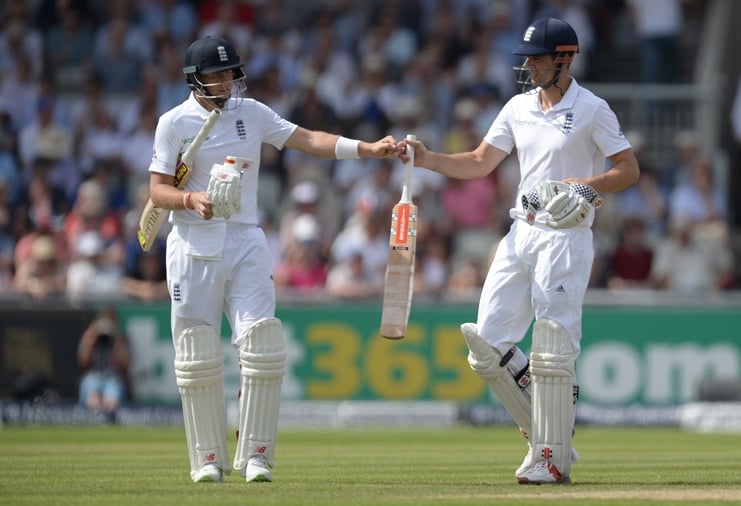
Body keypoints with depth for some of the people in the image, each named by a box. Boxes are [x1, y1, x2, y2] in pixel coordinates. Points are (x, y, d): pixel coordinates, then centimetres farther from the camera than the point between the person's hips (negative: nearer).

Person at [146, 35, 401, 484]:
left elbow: (307, 140, 1)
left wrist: (369, 148, -11)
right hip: (194, 247, -2)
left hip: (246, 244, 2)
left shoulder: (252, 113, 8)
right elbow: (158, 190, -2)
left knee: (262, 347, -10)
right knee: (198, 357, -1)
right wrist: (192, 199, -23)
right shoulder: (175, 123, 0)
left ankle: (255, 455, -3)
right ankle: (209, 459, 10)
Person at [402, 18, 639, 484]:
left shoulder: (591, 110, -6)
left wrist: (587, 185, -21)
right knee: (488, 344, 2)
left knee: (552, 351, -9)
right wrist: (426, 159, 1)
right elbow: (479, 163, 14)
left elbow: (630, 170, -6)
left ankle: (553, 459, -2)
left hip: (566, 236, -7)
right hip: (522, 232, 7)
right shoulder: (519, 108, 12)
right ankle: (544, 434, 14)